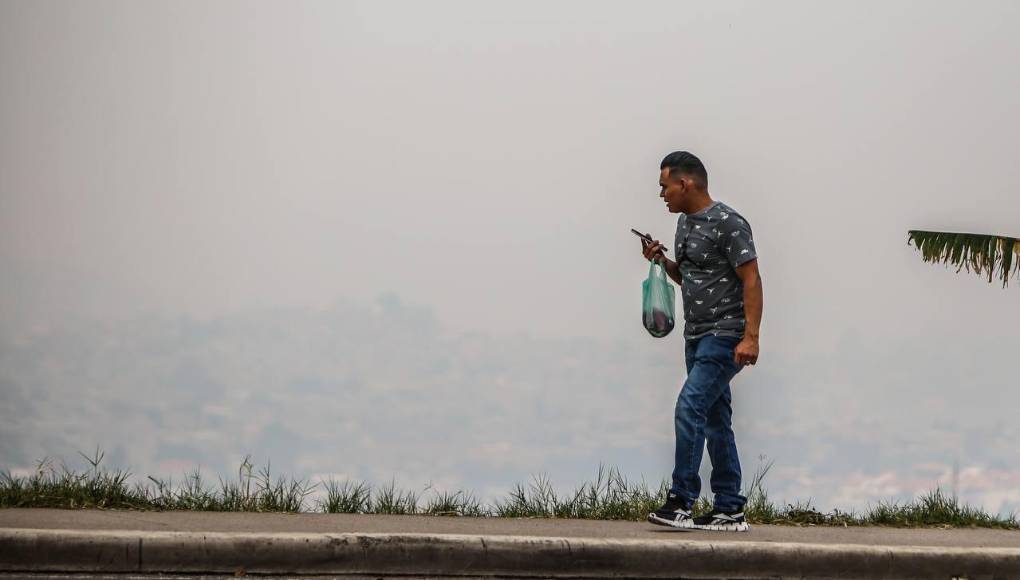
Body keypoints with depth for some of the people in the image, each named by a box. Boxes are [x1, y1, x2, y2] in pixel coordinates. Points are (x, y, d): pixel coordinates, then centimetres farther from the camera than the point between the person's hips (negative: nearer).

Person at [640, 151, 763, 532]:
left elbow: (751, 280, -16)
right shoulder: (685, 222, 14)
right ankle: (730, 511, 11)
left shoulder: (728, 224, -13)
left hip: (725, 336, -9)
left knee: (689, 409, -18)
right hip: (697, 336, 9)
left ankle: (681, 502, -16)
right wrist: (662, 261, 6)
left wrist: (750, 337, -22)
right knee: (715, 421, 8)